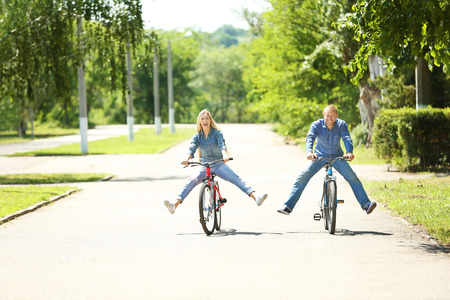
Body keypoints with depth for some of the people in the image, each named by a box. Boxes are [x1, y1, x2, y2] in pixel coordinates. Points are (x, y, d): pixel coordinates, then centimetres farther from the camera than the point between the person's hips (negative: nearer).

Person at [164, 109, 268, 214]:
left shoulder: (217, 133, -4)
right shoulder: (197, 136, 2)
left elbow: (221, 144, -22)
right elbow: (192, 148, -13)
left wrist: (225, 154, -45)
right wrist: (187, 159, -35)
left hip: (219, 165, -1)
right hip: (204, 166, 1)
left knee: (236, 179, -20)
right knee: (192, 181, -22)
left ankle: (255, 197, -30)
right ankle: (175, 204, -35)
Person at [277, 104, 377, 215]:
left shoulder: (341, 125, -11)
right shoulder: (317, 125, -13)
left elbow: (347, 139, -25)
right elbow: (310, 138, -27)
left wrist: (349, 152, -46)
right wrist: (309, 151, -49)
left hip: (337, 157, 1)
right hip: (319, 156, -1)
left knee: (352, 177, -15)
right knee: (302, 177, -16)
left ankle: (366, 204, -10)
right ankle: (288, 206, -16)